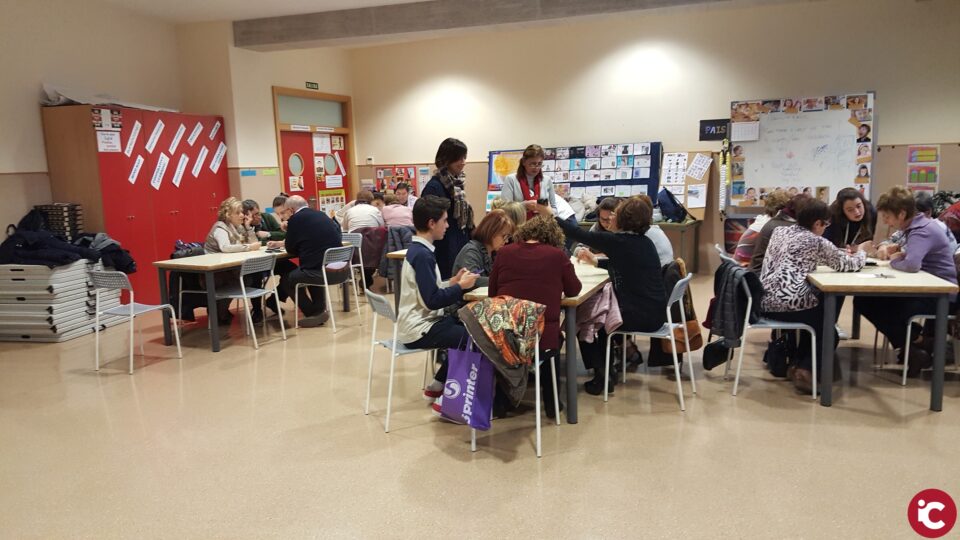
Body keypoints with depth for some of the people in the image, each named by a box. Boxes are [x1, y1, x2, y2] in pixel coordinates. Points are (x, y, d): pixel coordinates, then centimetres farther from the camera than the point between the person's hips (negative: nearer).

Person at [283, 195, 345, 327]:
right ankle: (319, 309, 34)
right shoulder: (321, 214, 17)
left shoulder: (295, 219, -2)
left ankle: (314, 313, 12)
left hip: (324, 271, -7)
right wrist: (284, 242, 37)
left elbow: (291, 250, 4)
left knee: (289, 279, 16)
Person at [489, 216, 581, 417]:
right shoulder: (557, 255, -2)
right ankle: (551, 403, 39)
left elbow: (492, 293, 11)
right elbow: (574, 290, 13)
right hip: (542, 340, -1)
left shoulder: (504, 253, 2)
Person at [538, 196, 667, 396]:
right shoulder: (645, 242, 9)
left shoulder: (616, 241, -14)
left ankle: (601, 376, 16)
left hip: (639, 315, -8)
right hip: (655, 314, 8)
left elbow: (578, 234, -6)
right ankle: (608, 371, 34)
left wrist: (550, 214, 4)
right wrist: (596, 261, 25)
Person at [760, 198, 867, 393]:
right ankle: (806, 370, 0)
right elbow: (848, 265, 9)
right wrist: (861, 252, 31)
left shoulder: (779, 231, 17)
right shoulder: (817, 242, -1)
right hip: (788, 303, -7)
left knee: (817, 314, 32)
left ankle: (799, 365, 27)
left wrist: (840, 253, 33)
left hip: (765, 301, 7)